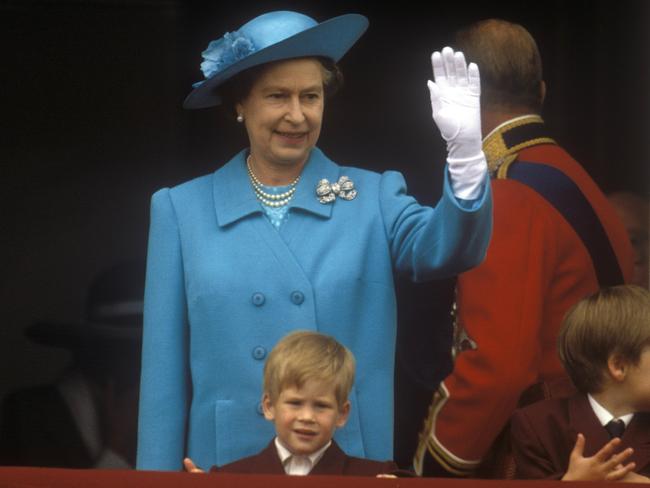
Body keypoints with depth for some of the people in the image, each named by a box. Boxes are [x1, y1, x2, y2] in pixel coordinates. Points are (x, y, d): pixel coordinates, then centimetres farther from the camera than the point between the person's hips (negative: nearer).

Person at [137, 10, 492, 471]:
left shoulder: (371, 198, 3)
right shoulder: (183, 210, 3)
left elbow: (445, 247, -17)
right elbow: (165, 374, 2)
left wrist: (465, 147, -32)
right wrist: (160, 473, -1)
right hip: (226, 463, 0)